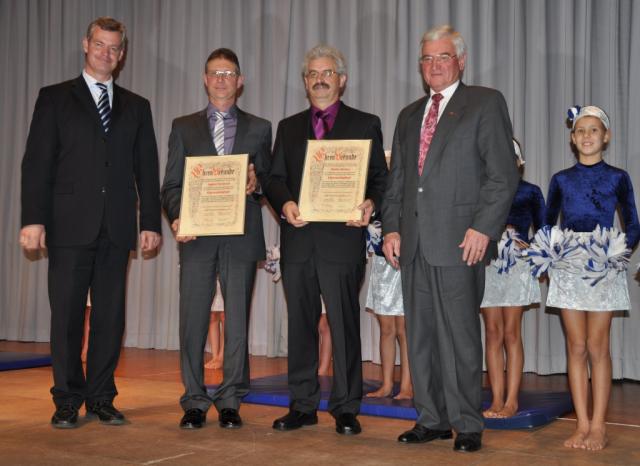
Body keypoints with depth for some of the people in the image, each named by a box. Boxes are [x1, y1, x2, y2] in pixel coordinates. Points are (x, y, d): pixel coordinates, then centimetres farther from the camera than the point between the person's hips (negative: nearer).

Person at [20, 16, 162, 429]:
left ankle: (101, 399, 14)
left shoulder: (137, 107, 15)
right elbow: (37, 163, 0)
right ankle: (67, 401, 10)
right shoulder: (55, 98, 7)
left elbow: (147, 170, 12)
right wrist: (34, 219, -10)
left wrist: (151, 222, 4)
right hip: (70, 225, -2)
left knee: (111, 317, 4)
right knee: (67, 315, 0)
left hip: (117, 228, 3)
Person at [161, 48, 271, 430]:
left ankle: (230, 401, 12)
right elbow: (172, 185, 7)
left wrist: (256, 182, -11)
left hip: (242, 237, 0)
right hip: (197, 237, 0)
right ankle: (195, 402, 10)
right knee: (193, 320, 0)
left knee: (237, 320, 2)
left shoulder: (259, 129, 13)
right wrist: (177, 218, -10)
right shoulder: (184, 127, 12)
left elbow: (271, 180, 12)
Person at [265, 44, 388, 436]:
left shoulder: (365, 124, 9)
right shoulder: (289, 127, 18)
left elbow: (380, 177, 5)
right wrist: (285, 203, -8)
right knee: (301, 325, 7)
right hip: (298, 239, 3)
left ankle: (346, 409, 7)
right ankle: (303, 406, 16)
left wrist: (371, 203, -15)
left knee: (344, 325, -2)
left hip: (343, 239, -3)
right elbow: (275, 179, 13)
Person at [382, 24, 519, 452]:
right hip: (414, 242, 6)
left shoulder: (486, 103, 2)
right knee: (420, 336, 8)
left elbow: (503, 174, -5)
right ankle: (433, 419, 18)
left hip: (459, 241, -6)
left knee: (459, 336, -4)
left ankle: (468, 425, 6)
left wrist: (483, 228, -14)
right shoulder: (409, 116, 21)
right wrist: (392, 228, 8)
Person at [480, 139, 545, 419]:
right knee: (493, 332, 1)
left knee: (511, 333, -4)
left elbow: (541, 230, 11)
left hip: (516, 267, -2)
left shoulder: (530, 192, 8)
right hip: (488, 266, 2)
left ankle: (512, 401, -1)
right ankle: (497, 399, 3)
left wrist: (531, 250, -5)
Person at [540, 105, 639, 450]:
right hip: (568, 267, 2)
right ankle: (582, 424, 8)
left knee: (597, 346, -2)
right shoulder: (561, 180, 9)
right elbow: (548, 225, 14)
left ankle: (598, 426, 4)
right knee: (576, 347, 3)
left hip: (604, 267, -2)